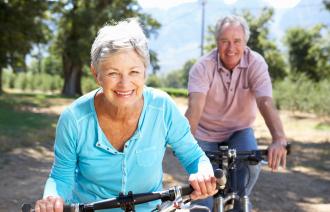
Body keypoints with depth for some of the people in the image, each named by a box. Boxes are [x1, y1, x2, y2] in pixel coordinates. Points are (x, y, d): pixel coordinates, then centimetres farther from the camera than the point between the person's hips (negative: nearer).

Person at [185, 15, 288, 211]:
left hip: (239, 130, 1)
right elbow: (195, 106, -34)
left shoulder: (256, 63, -18)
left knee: (252, 164, -26)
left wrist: (279, 139, -47)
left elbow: (266, 102, -31)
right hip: (206, 133, -1)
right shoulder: (203, 67, -20)